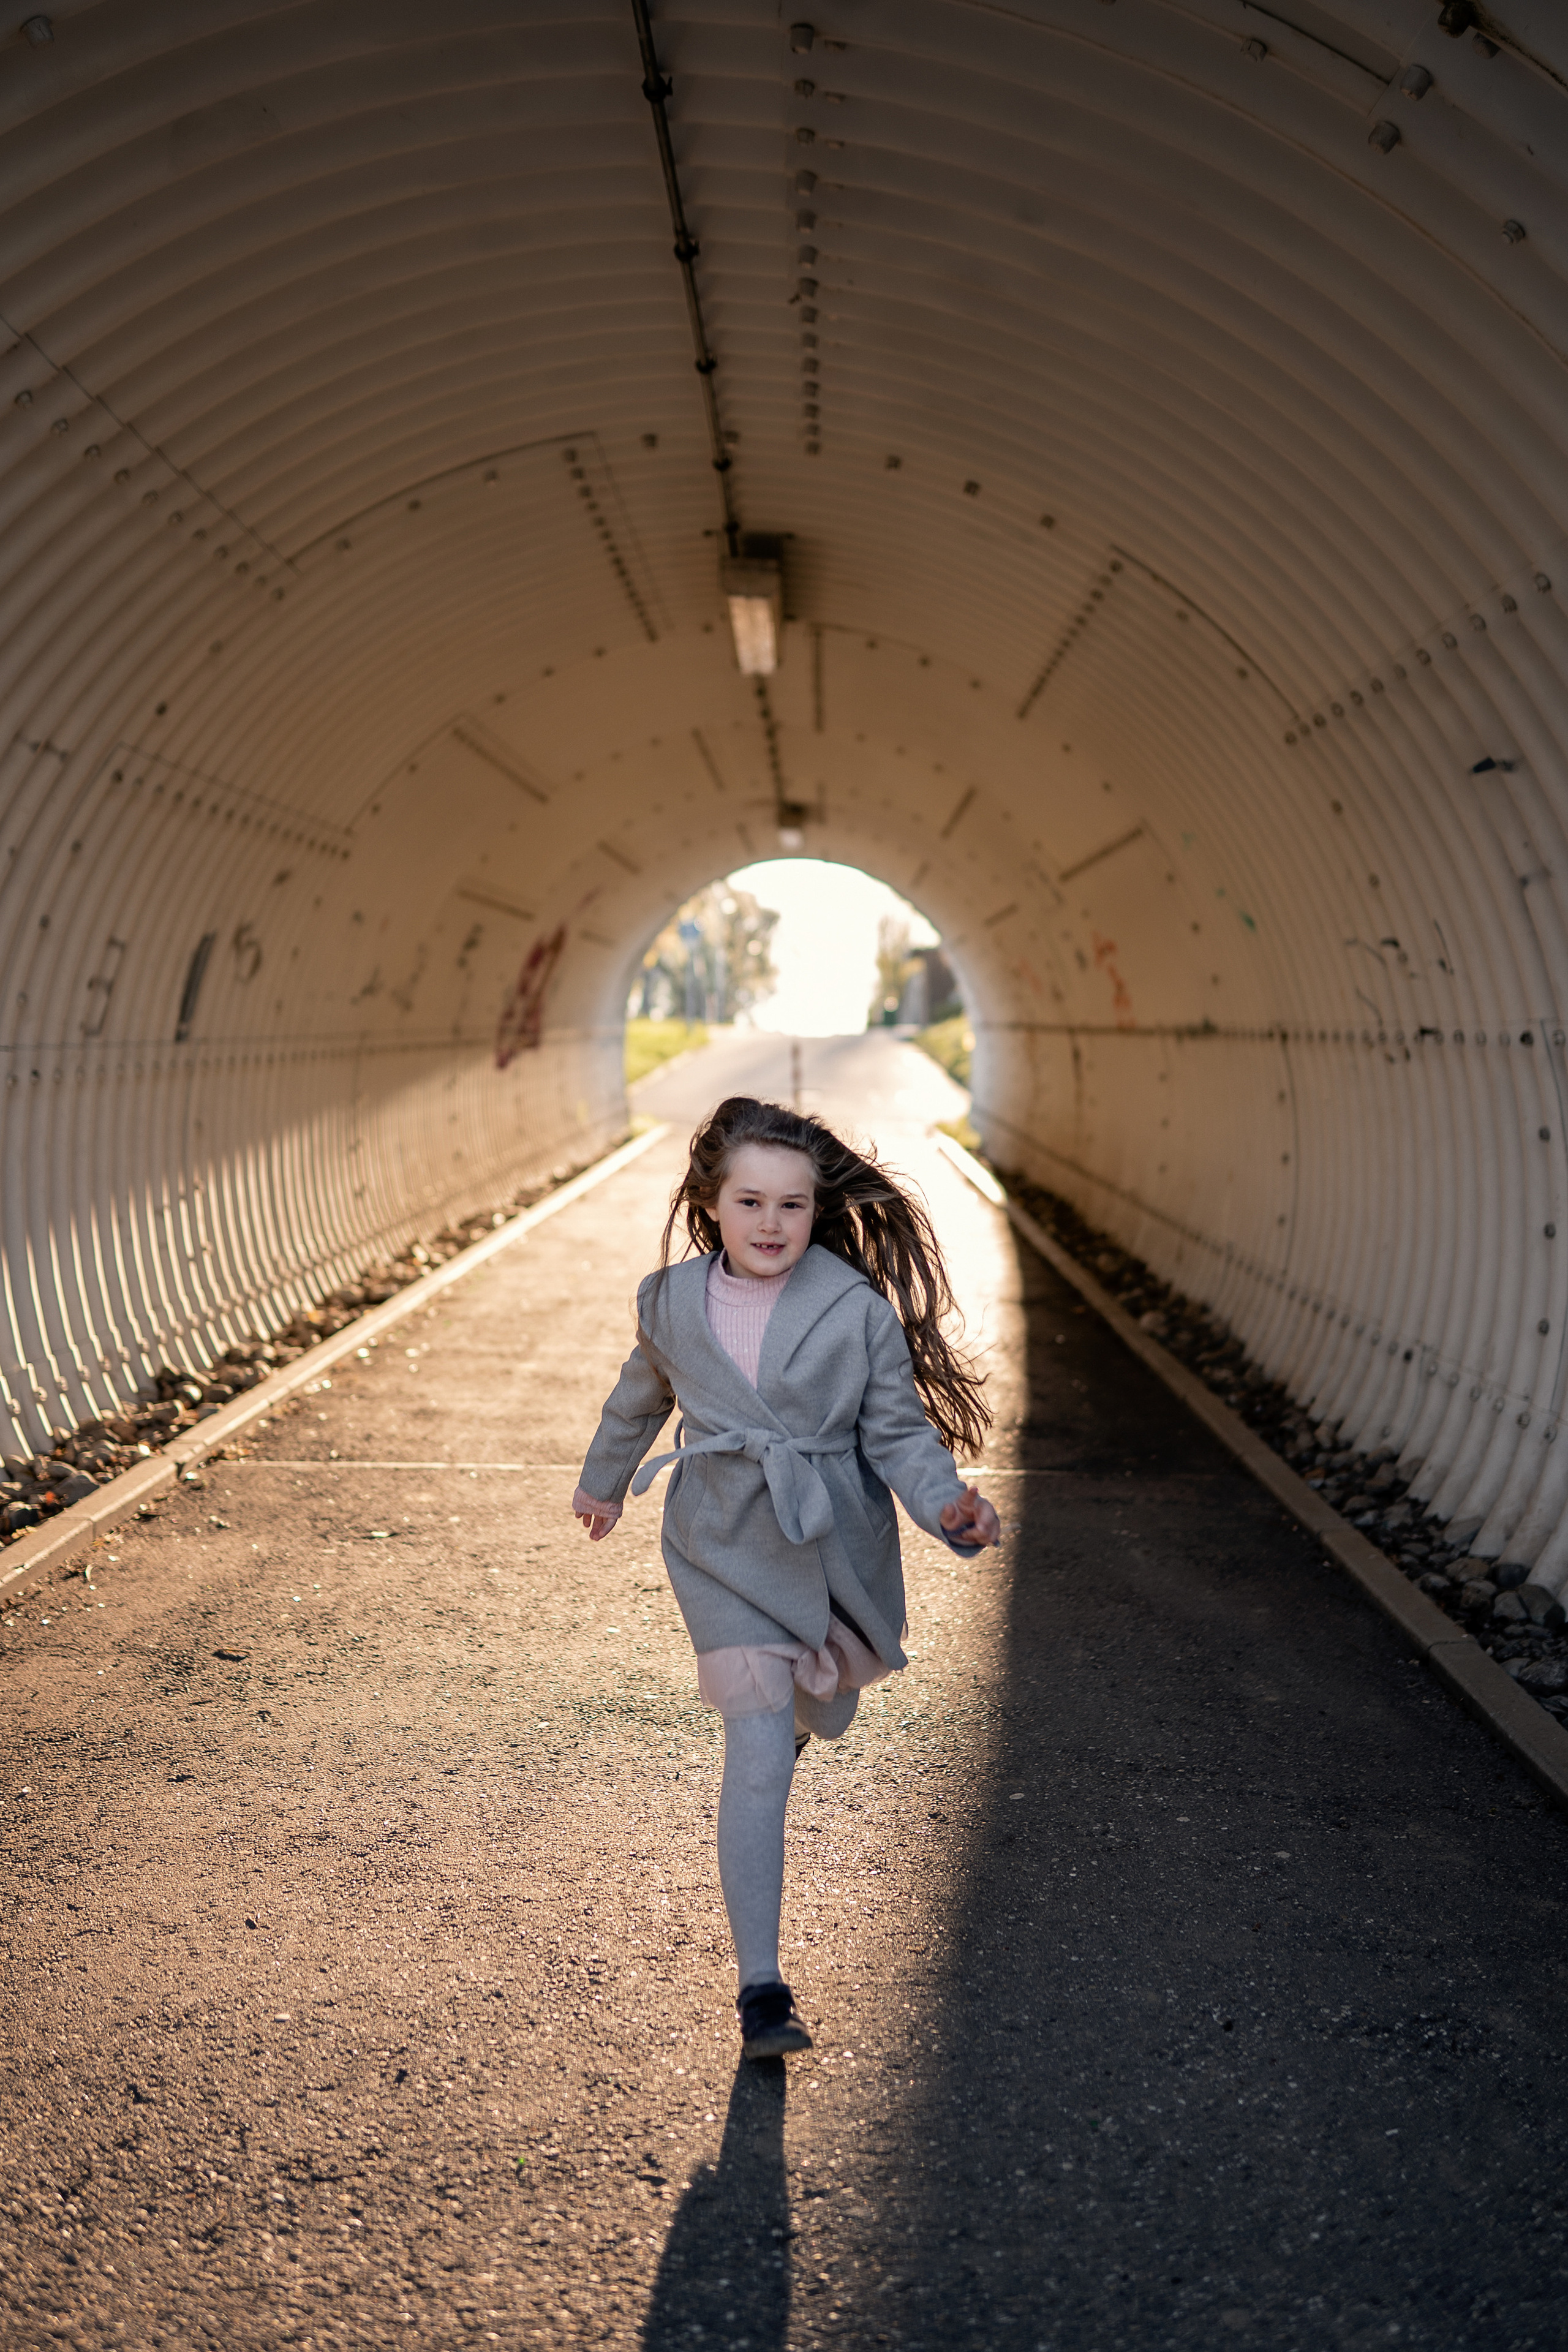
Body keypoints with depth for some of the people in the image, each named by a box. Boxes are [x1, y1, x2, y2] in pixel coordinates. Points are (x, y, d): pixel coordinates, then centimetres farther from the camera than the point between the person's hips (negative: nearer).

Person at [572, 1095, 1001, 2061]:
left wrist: (949, 1504, -24)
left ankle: (789, 1715, 64)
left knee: (820, 1715, 24)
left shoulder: (858, 1308, -11)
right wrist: (604, 1482, 30)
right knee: (760, 1761, -10)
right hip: (727, 1548, -1)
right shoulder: (672, 1301, -4)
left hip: (835, 1543, 1)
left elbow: (898, 1431, -5)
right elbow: (640, 1400, 15)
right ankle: (762, 1986, -5)